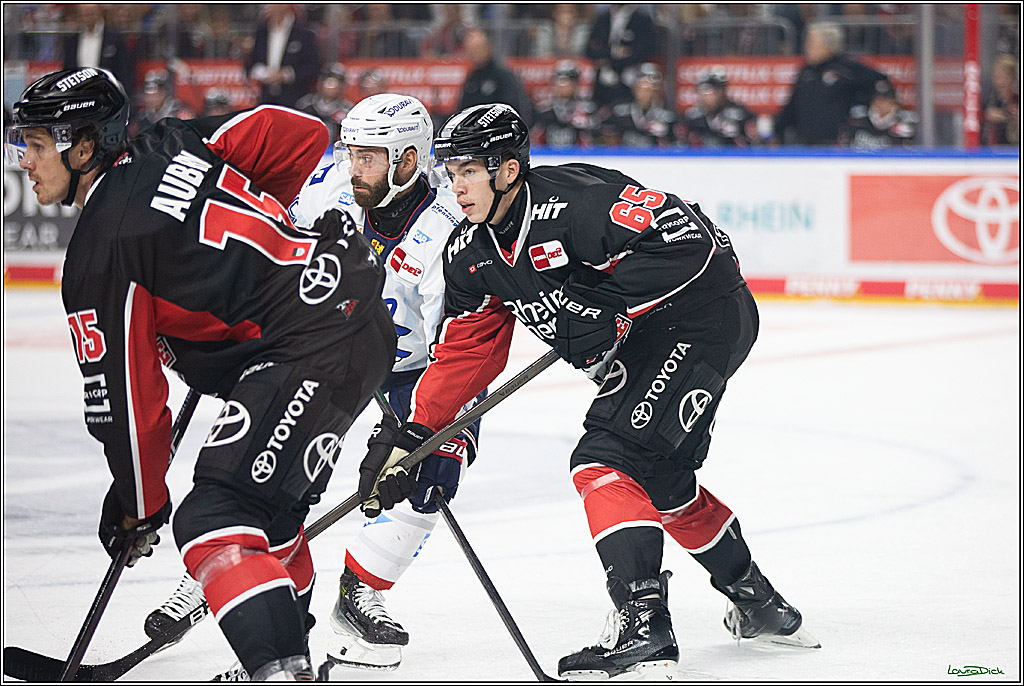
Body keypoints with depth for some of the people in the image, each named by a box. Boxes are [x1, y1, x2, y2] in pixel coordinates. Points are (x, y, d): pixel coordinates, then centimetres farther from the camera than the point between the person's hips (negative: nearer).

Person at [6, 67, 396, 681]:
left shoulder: (99, 256, -11)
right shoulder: (173, 145, 10)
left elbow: (124, 400, -6)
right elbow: (303, 135, 12)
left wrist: (139, 508, 8)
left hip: (314, 351, -10)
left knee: (214, 524, -15)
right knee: (266, 504, 27)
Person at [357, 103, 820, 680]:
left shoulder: (574, 197, -27)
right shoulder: (472, 252, 0)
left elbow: (687, 240, -33)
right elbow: (464, 351, 5)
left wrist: (605, 305, -33)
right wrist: (411, 442, -3)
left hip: (704, 313, -10)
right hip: (638, 348, 10)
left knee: (608, 459, -20)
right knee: (660, 480, 17)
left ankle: (644, 625, -23)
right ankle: (760, 604, 36)